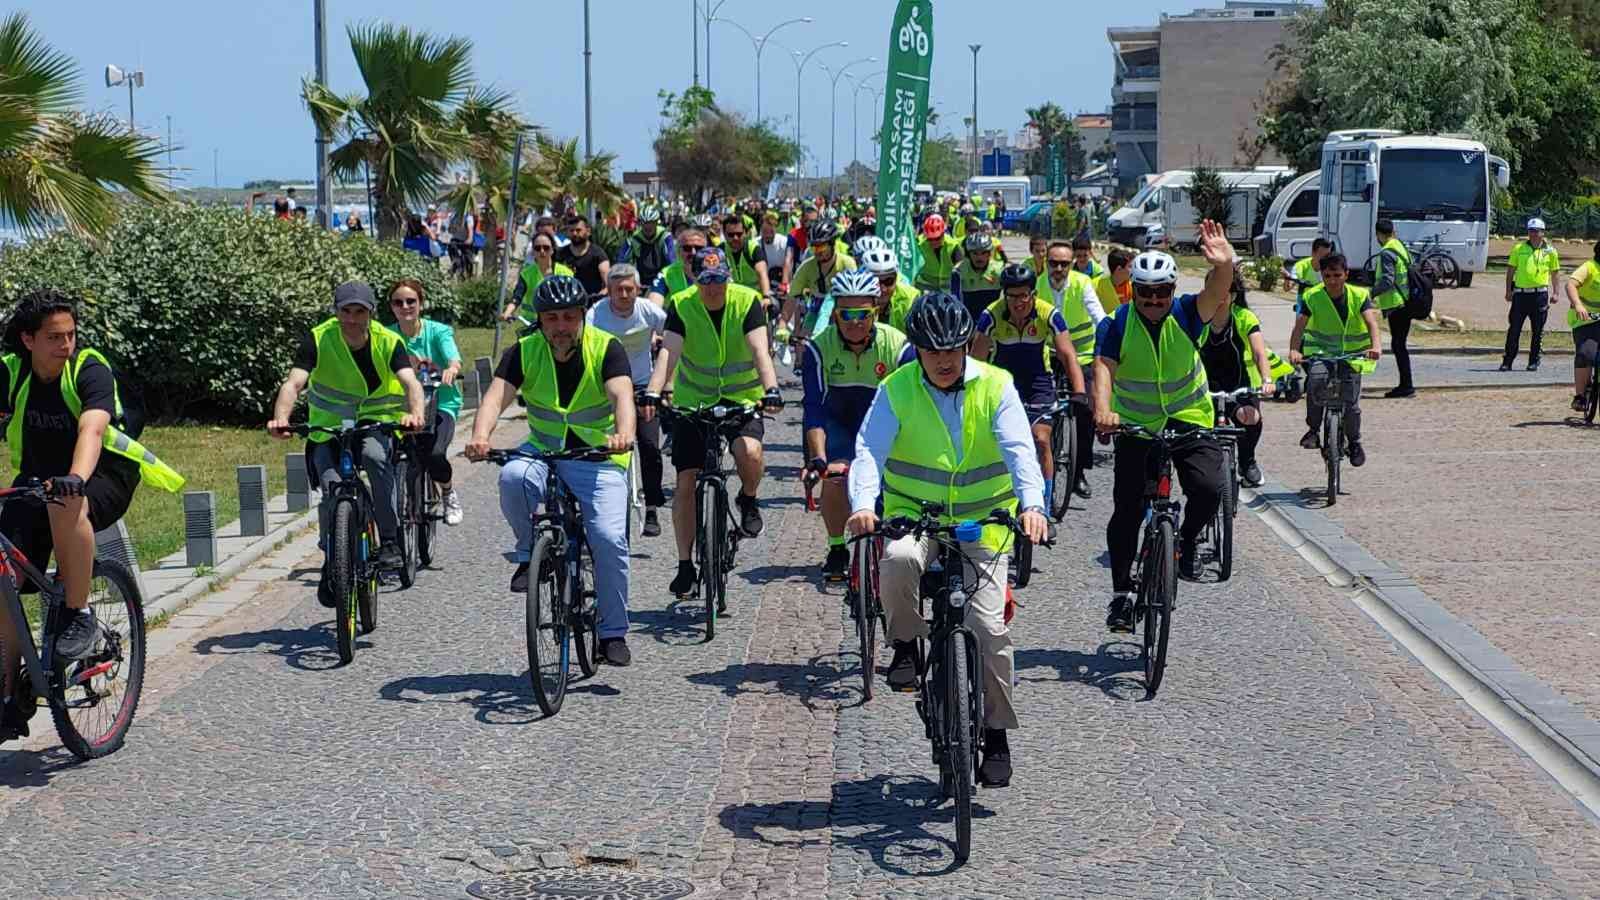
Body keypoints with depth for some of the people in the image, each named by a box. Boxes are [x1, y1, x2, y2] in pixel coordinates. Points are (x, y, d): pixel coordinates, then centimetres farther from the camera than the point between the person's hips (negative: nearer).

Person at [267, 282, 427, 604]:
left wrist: (415, 414, -49)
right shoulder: (318, 340, -13)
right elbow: (294, 383, -26)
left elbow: (411, 383, -26)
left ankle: (390, 541, -24)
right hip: (327, 430, 1)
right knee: (332, 493, -22)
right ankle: (332, 563, 3)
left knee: (375, 456, -35)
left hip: (377, 424, 0)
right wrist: (280, 418, -46)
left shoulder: (388, 342, -12)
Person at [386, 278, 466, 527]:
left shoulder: (438, 331, -6)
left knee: (434, 456, -28)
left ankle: (449, 493, 6)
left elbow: (454, 360, -23)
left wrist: (451, 370, -47)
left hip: (440, 404, -2)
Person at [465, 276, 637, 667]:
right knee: (513, 477, -33)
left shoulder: (606, 349, -10)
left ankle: (613, 633, -1)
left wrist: (623, 434, -48)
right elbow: (495, 397, -19)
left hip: (598, 458, -1)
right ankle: (529, 554, -7)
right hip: (543, 451, 2)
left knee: (610, 539, -18)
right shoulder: (524, 352, -6)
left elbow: (622, 396, -26)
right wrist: (480, 437, -40)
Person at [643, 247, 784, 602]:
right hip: (693, 400, 1)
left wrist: (771, 389, -42)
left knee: (749, 451, -31)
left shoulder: (747, 302, -14)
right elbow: (669, 353, -24)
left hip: (742, 397, -1)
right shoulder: (682, 306, -12)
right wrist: (653, 393, -41)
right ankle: (685, 565, 9)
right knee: (686, 480, -3)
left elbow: (760, 350, -25)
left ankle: (748, 499, 4)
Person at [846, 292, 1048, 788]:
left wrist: (1031, 504, -36)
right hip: (913, 513, 0)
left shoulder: (995, 387, -6)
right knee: (898, 560, -36)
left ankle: (997, 735, 8)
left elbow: (1019, 450, -16)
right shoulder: (896, 390, -6)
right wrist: (863, 504, -37)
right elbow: (869, 451, -16)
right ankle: (907, 645, -8)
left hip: (982, 520, 0)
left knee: (988, 626, -9)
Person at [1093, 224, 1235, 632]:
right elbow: (1104, 367, -24)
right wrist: (1103, 409, -43)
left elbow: (1215, 294, -29)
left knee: (1208, 488, -22)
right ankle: (1122, 592, 10)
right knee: (1127, 510, -2)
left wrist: (1223, 265, -51)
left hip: (1188, 418, 0)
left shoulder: (1185, 314, -10)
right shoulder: (1118, 324, -12)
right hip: (1136, 425, 0)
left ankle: (1187, 540, 8)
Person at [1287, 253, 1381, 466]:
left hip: (1352, 353, 0)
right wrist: (1294, 350, -40)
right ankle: (1313, 429, -15)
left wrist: (1375, 345, -44)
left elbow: (1371, 322, -24)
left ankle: (1354, 442, 22)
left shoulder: (1359, 296, -10)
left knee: (1350, 402, -6)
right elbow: (1299, 326, -20)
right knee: (1316, 379, -32)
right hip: (1320, 351, 0)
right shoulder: (1312, 297, -10)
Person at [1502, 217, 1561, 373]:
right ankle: (1507, 361, 4)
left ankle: (1534, 361, 14)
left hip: (1540, 294, 0)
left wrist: (1555, 293, 4)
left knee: (1538, 331, 4)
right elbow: (1510, 270, 9)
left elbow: (1555, 272, 12)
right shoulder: (1519, 249, 5)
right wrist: (1508, 290, 2)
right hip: (1520, 293, 0)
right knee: (1514, 329, -1)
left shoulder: (1550, 251, 6)